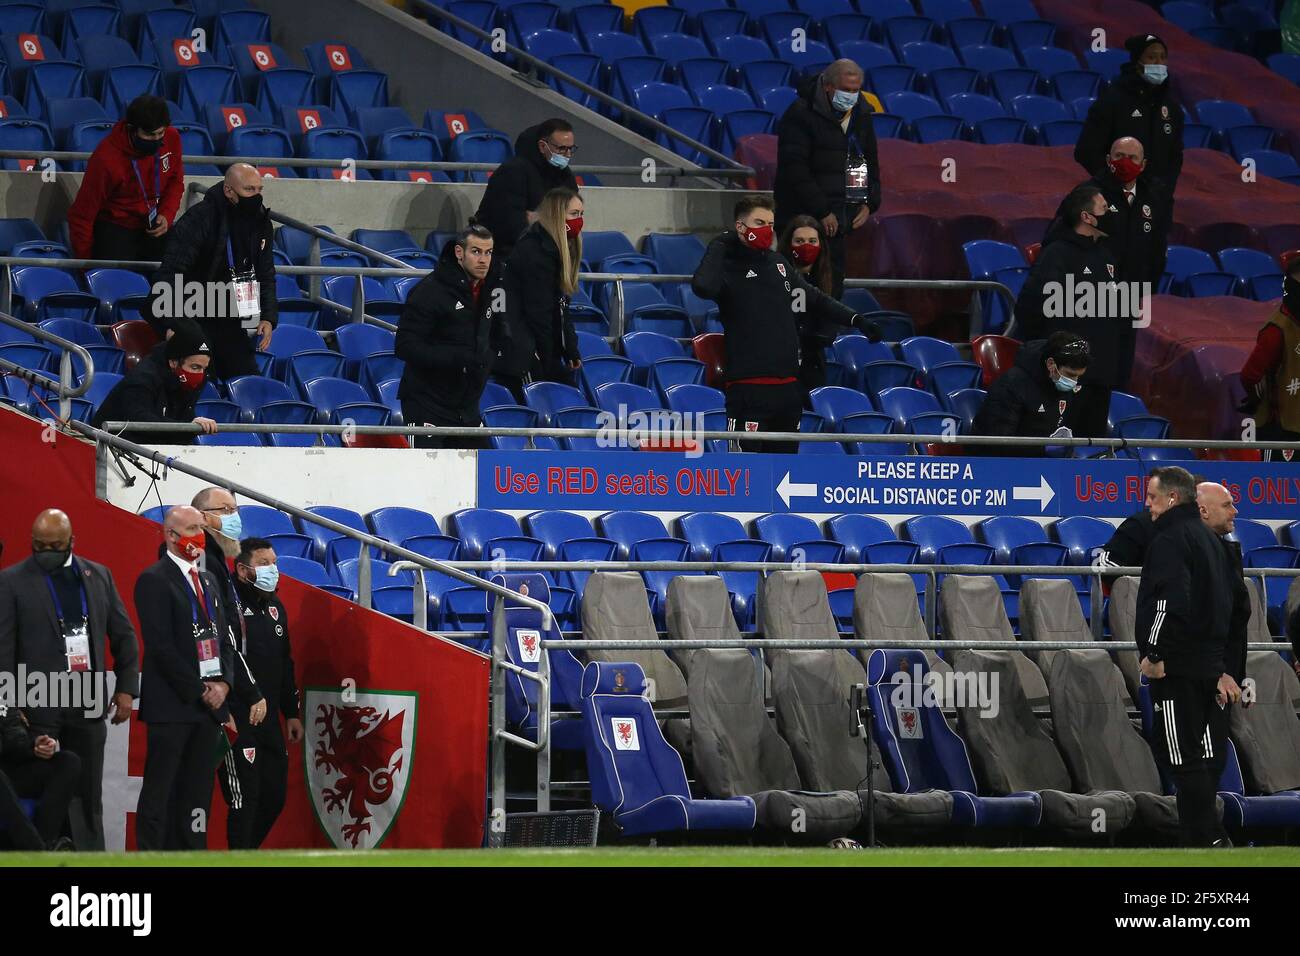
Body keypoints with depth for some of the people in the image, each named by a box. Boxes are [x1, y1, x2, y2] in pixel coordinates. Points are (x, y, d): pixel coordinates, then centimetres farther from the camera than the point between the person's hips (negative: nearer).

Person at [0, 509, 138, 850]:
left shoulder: (99, 576, 12)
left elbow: (123, 637, 16)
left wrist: (126, 688, 6)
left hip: (87, 706, 4)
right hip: (39, 705, -4)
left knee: (89, 797, 7)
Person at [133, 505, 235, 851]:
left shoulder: (208, 581, 18)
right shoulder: (155, 579, -7)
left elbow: (224, 640, 19)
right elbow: (161, 646, -13)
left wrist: (222, 683, 1)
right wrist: (199, 690, -13)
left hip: (209, 704, 7)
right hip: (172, 705, -7)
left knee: (197, 793, 6)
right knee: (160, 790, -6)